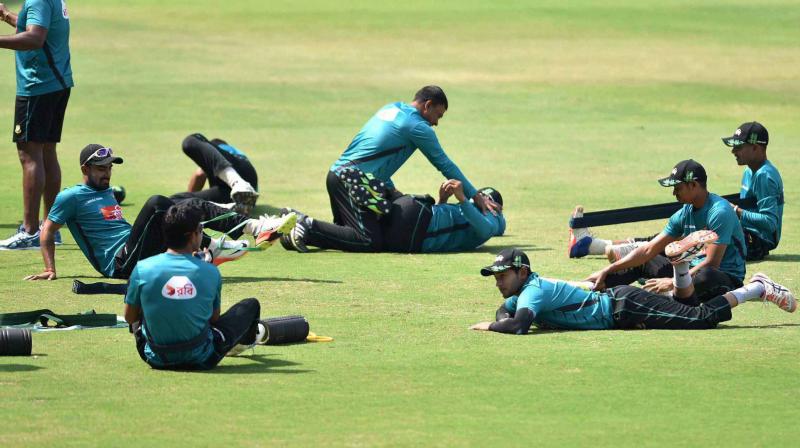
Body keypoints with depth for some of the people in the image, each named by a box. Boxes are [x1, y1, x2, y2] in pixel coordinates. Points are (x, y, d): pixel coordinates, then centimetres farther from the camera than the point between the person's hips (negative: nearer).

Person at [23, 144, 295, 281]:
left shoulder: (107, 194, 26)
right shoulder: (72, 197, 1)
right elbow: (47, 231, -1)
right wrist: (49, 270, -12)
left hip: (142, 257, 9)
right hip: (122, 263, -9)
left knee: (192, 206, 1)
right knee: (156, 204, -28)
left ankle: (255, 227, -14)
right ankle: (211, 249, -32)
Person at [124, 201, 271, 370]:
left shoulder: (142, 269, -12)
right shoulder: (210, 272, -12)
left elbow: (129, 317, 0)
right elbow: (214, 318, 2)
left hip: (156, 359, 1)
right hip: (200, 360, -1)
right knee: (251, 305, 22)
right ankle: (246, 339, 59)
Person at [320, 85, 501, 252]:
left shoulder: (389, 109, 21)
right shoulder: (418, 127, -5)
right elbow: (445, 165, 0)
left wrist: (390, 190, 23)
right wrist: (476, 197, 7)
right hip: (354, 179, -9)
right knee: (372, 243, -18)